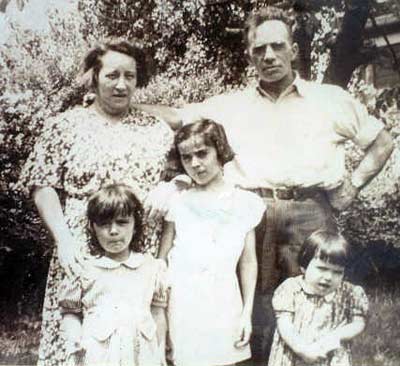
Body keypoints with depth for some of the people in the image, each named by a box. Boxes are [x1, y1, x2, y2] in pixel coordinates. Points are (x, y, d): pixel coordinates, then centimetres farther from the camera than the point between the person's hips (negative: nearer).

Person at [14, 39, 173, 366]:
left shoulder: (157, 130, 12)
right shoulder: (66, 125, 6)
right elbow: (43, 186, 1)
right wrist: (64, 239, -10)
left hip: (144, 261, 2)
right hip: (83, 258, -1)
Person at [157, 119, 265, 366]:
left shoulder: (244, 203, 4)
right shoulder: (178, 202, 0)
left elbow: (248, 262, 7)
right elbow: (162, 260, 3)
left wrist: (247, 312, 6)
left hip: (223, 303, 1)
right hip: (182, 303, -1)